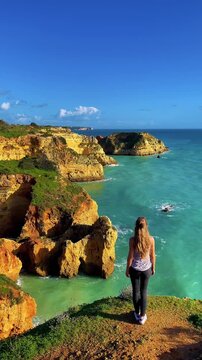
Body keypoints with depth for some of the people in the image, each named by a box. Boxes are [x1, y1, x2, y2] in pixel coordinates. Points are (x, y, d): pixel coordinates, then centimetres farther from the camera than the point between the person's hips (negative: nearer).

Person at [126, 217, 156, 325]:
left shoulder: (132, 240, -21)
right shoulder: (151, 239, -16)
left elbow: (130, 256, -13)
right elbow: (153, 255, -5)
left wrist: (127, 269, 2)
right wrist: (153, 268, 12)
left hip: (135, 269, -1)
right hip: (146, 269, 1)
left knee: (135, 291, 19)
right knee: (143, 291, 19)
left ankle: (137, 314, 36)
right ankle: (142, 316, 29)